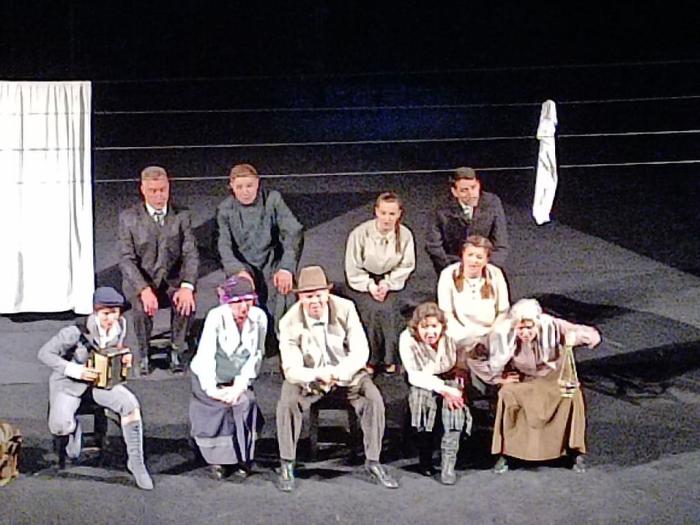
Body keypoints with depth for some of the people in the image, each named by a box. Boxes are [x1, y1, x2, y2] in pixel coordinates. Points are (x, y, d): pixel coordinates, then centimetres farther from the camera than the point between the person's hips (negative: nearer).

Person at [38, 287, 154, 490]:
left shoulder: (119, 326, -8)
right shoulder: (77, 332, -25)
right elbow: (44, 354, -20)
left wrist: (124, 358, -11)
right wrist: (75, 370, -30)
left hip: (102, 380, 4)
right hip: (69, 383, -3)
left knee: (131, 404, -24)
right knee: (60, 426, -28)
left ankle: (136, 460, -11)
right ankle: (74, 428, 14)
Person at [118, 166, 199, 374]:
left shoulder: (182, 216, 0)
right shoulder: (128, 218, -4)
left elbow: (191, 254, -7)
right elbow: (126, 259, -11)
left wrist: (187, 286, -26)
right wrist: (144, 290, -28)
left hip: (172, 279, 1)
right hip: (139, 280, -1)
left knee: (186, 304, -30)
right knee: (142, 308, -32)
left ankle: (176, 351, -6)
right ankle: (143, 355, -6)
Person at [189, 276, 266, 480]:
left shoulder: (259, 317, -11)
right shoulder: (216, 317, -20)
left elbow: (256, 355, -9)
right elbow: (205, 356, -20)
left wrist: (239, 386, -18)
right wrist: (212, 390, -25)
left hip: (239, 380, 3)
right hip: (210, 379, -3)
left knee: (246, 403, -22)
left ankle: (242, 459, -4)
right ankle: (218, 459, -5)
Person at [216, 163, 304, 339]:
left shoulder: (273, 199, -2)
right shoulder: (225, 209, 2)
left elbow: (294, 232, -11)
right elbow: (225, 247, -9)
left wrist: (287, 268, -26)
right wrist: (239, 271, -30)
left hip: (272, 263, 0)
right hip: (244, 266, 0)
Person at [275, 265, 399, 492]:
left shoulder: (345, 309, -15)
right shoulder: (290, 322, -17)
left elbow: (360, 351, -14)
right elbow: (291, 369, -18)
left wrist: (338, 373, -31)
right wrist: (317, 376, -38)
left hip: (346, 371, 1)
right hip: (309, 376, 0)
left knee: (374, 399, -23)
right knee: (287, 402, -27)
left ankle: (373, 462, -8)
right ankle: (287, 465, -12)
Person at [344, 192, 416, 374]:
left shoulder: (405, 235, -11)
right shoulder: (360, 233, -16)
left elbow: (406, 266, -3)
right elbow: (353, 268, -9)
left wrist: (387, 284, -16)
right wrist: (370, 286, -19)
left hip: (391, 282, 1)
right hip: (363, 282, -1)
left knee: (388, 309, -26)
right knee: (373, 310, -27)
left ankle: (390, 358, -8)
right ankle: (370, 358, -10)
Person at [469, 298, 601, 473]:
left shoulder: (552, 326, -32)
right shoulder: (503, 333, -32)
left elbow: (594, 336, -30)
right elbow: (475, 358, -22)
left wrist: (575, 335, -51)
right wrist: (498, 378, -15)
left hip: (554, 375, 0)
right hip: (522, 377, 0)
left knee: (573, 395, -23)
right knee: (507, 395, -25)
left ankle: (575, 451, -3)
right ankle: (504, 452, -8)